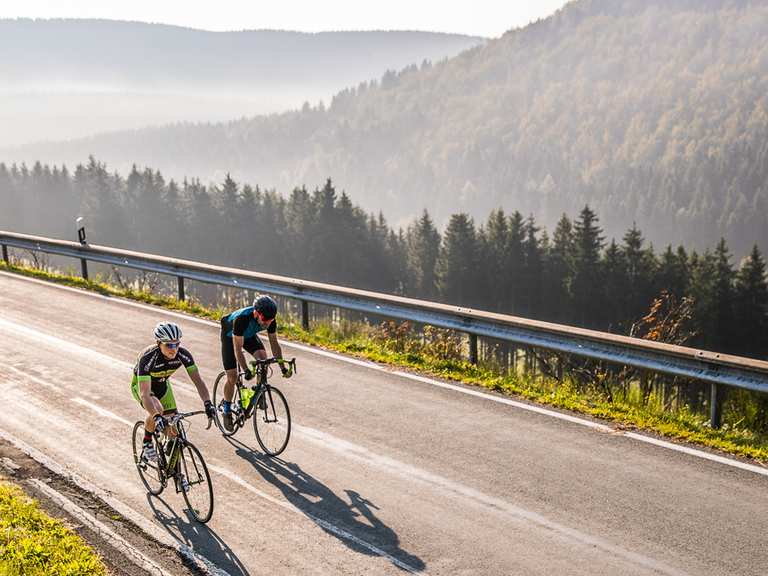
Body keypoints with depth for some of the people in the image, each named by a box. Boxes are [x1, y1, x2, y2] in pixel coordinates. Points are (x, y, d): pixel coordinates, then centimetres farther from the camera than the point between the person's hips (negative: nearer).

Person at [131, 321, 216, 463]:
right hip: (141, 384, -4)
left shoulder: (183, 354, -29)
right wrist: (156, 417, -61)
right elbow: (145, 394, -47)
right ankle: (147, 444, -7)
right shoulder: (147, 357, -40)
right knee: (157, 408, -34)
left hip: (162, 384, 4)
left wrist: (207, 403, -45)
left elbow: (197, 379, -29)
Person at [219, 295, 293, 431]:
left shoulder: (270, 320, -29)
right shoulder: (242, 318, -43)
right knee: (232, 377, -7)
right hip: (230, 335, -4)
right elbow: (237, 349, -39)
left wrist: (283, 367, -24)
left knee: (262, 358, -24)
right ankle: (226, 409, 15)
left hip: (249, 335, 4)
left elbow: (274, 343, -17)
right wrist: (246, 371, -47)